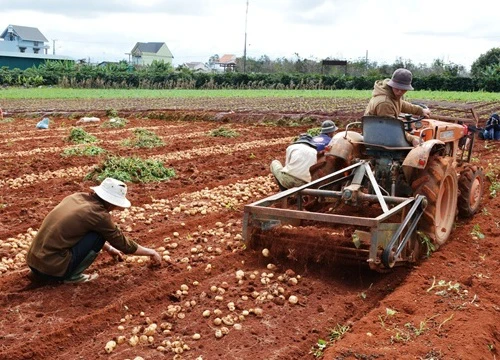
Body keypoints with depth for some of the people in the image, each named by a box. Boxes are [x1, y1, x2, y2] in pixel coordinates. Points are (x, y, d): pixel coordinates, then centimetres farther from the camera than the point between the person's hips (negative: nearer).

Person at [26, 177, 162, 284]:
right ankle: (73, 276, 2)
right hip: (53, 268, -8)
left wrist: (109, 248, 37)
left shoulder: (77, 197, 10)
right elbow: (123, 243, 2)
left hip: (34, 261, 8)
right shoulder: (98, 214, -11)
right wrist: (151, 252, 16)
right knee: (98, 235, -3)